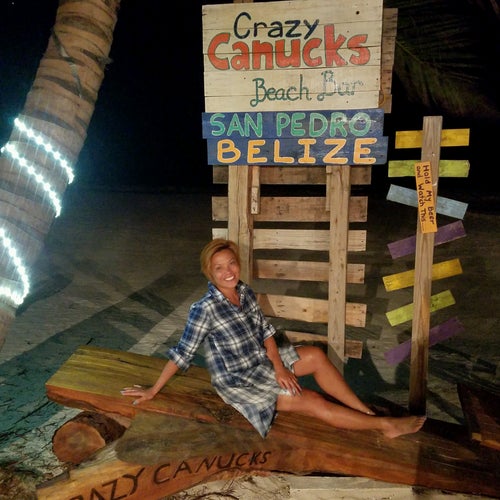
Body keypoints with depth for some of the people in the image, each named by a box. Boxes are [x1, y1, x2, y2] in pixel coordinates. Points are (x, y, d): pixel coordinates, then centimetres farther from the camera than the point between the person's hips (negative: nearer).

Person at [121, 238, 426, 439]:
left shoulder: (245, 292, -3)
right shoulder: (205, 309, -24)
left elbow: (265, 331, 3)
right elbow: (182, 354, -17)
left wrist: (279, 367, -8)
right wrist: (154, 391, -13)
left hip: (263, 361, 7)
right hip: (237, 381, -7)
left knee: (316, 355, -8)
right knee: (314, 402, -12)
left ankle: (367, 411, 2)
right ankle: (386, 425, -1)